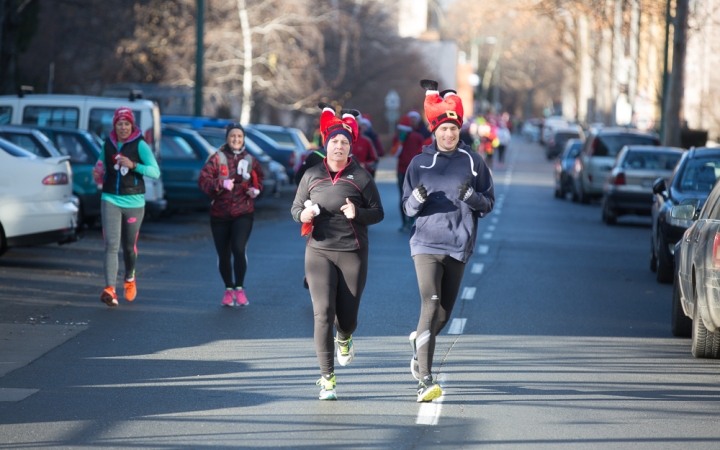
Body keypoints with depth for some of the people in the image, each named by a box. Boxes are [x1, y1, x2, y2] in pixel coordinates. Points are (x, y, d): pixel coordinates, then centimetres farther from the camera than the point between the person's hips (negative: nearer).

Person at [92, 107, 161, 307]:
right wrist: (97, 175, -2)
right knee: (111, 245, -14)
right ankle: (110, 289, -23)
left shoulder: (140, 145, -4)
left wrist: (133, 165, -26)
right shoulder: (107, 145, 6)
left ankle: (129, 278, 40)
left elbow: (155, 172, -13)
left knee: (129, 246, 10)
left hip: (134, 202, -1)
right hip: (110, 200, 1)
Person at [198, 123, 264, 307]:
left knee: (239, 249, -18)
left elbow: (259, 177, 21)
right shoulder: (217, 158, -3)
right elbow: (203, 180, -10)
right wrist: (221, 184, -25)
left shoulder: (249, 160, 5)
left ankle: (239, 288, -4)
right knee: (223, 255, 6)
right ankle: (228, 289, 25)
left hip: (243, 213, 0)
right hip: (220, 214, 0)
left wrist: (256, 190, 0)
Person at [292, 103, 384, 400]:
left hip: (352, 253, 0)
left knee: (347, 316, 6)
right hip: (319, 252, 0)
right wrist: (303, 214, -10)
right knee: (323, 313, -11)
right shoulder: (312, 175, 5)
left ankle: (345, 339, 46)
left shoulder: (361, 177, 0)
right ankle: (327, 378, -5)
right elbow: (295, 208, 14)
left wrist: (358, 213, -18)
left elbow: (378, 213, 2)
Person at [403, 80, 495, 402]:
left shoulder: (473, 162, 6)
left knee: (444, 313, 10)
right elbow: (407, 208, 8)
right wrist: (418, 198, -14)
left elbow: (489, 203, 7)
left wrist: (470, 196, -13)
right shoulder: (420, 163, 6)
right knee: (431, 306, -17)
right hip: (426, 244, -2)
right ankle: (425, 380, -21)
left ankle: (419, 345, 42)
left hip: (458, 246, 2)